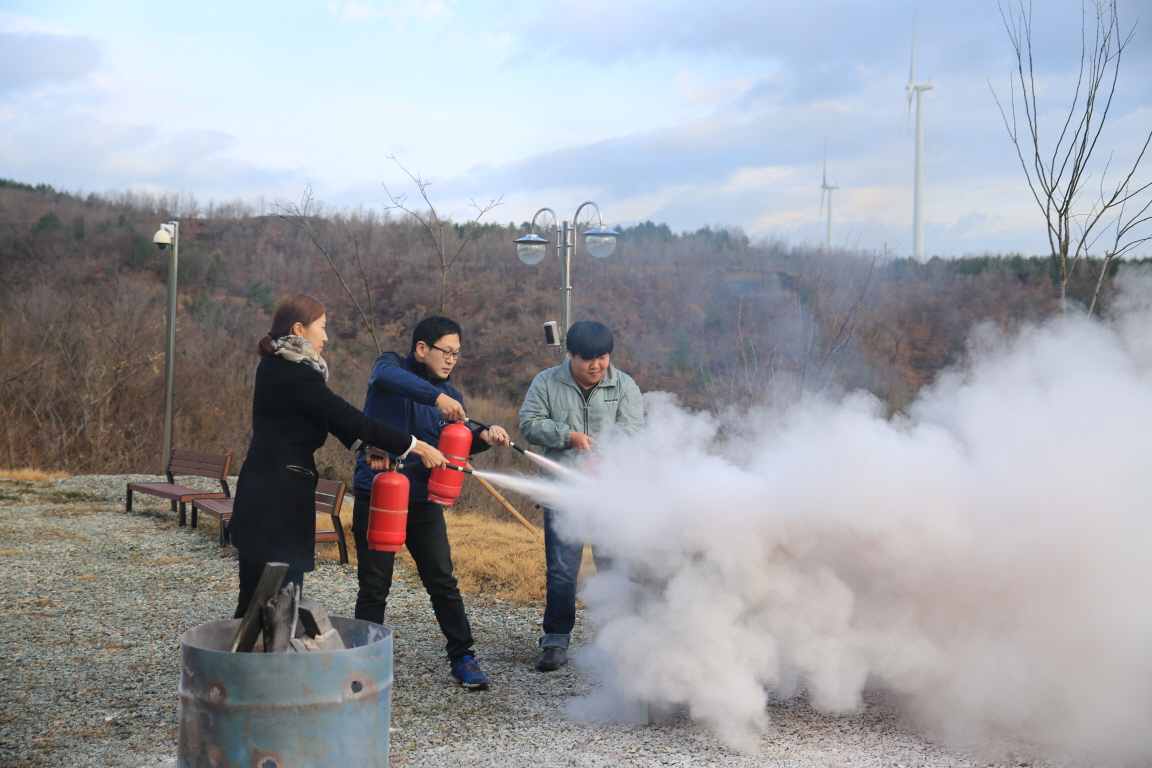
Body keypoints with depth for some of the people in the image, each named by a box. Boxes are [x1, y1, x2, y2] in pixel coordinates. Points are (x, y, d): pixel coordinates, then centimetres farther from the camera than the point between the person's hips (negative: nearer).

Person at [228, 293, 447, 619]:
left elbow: (334, 419, 15)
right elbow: (349, 419, -16)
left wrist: (367, 446, 4)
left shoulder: (275, 366, 12)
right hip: (280, 499, -10)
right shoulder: (296, 375, -17)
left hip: (263, 492, 10)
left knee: (255, 600, 13)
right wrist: (416, 446, -9)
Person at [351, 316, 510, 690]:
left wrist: (485, 436, -18)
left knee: (443, 582, 4)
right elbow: (385, 376, -28)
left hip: (423, 501, 4)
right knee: (374, 587, 4)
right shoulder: (392, 365, -2)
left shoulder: (450, 395, 12)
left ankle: (462, 658, 15)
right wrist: (436, 397, -40)